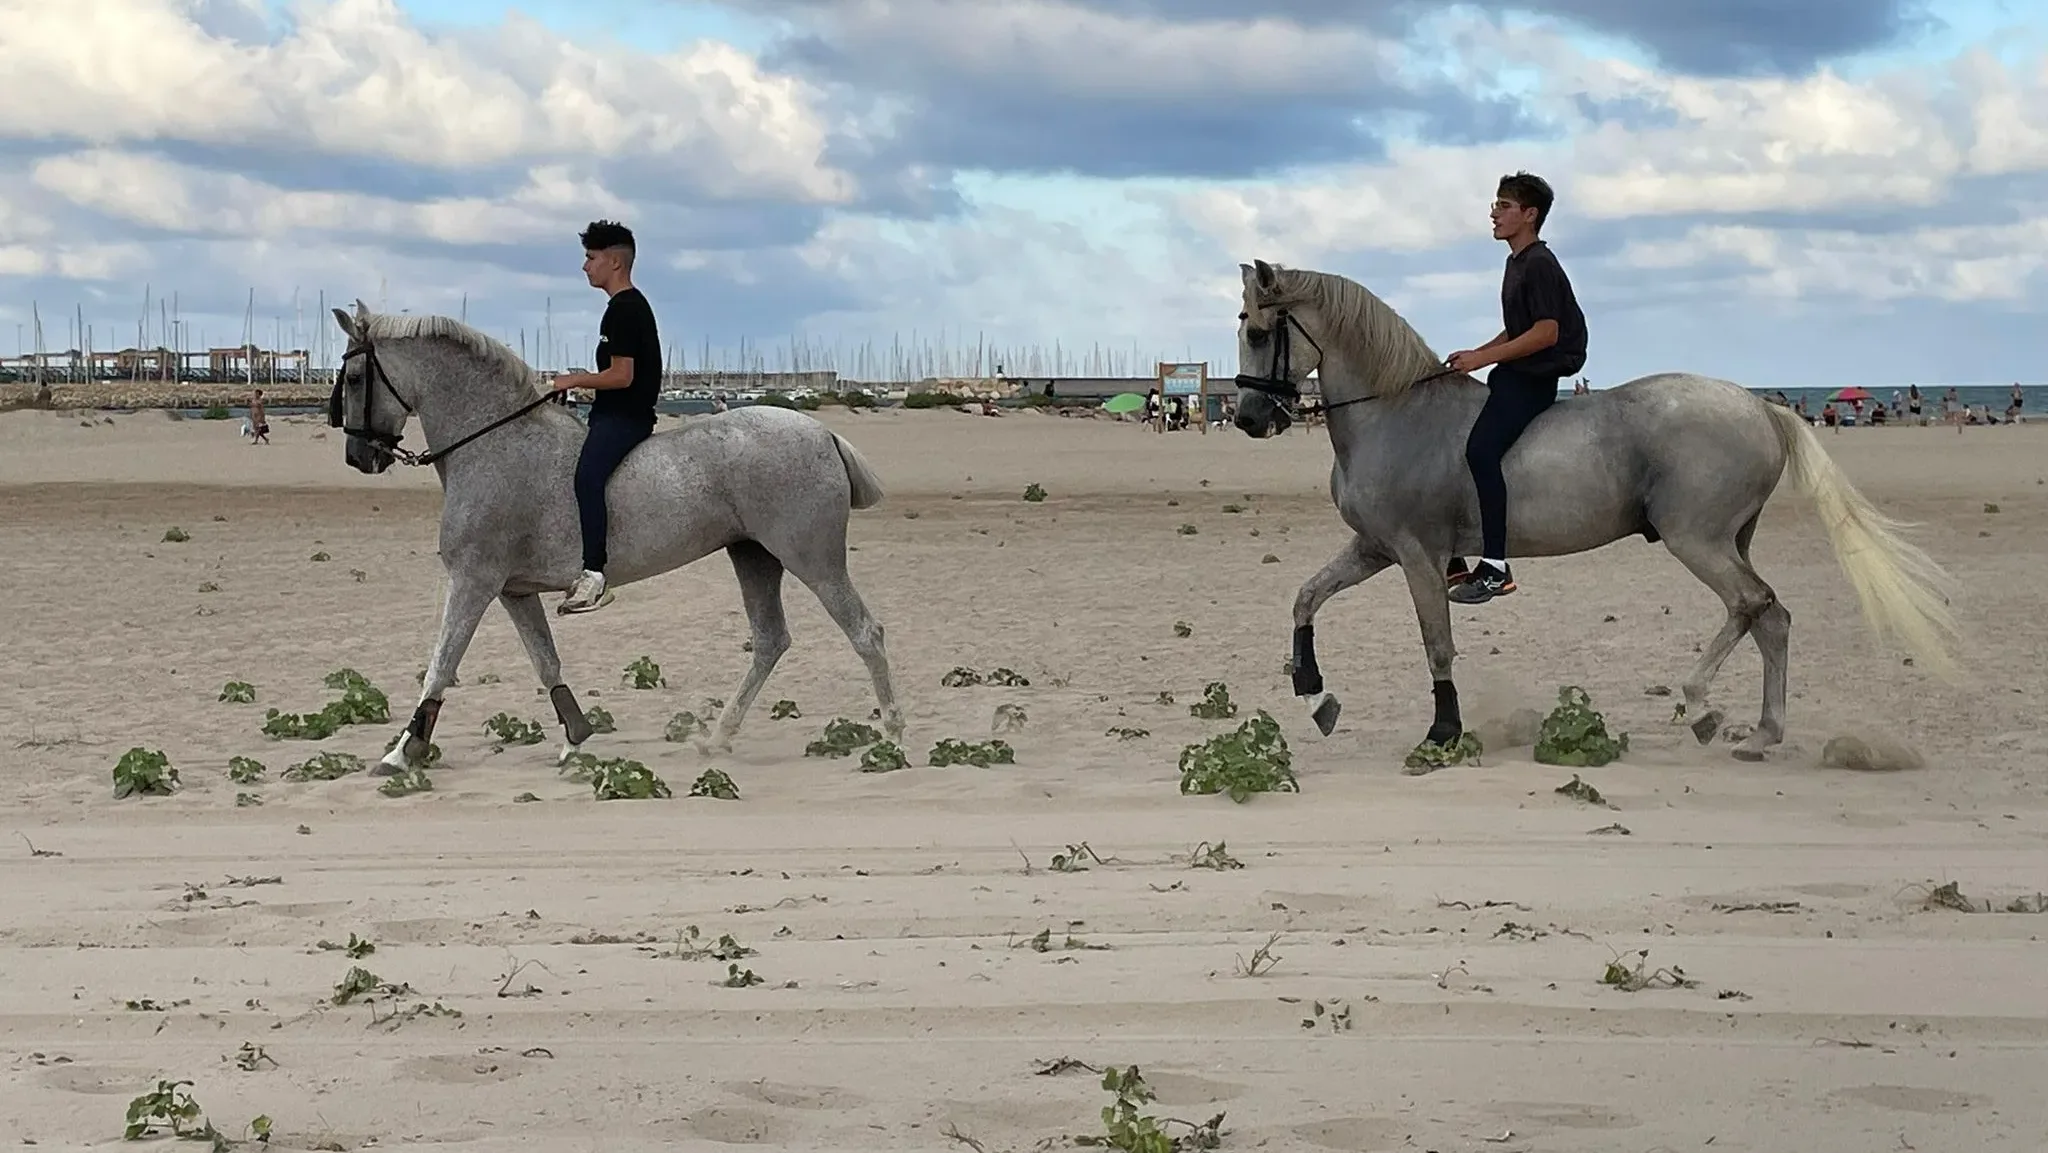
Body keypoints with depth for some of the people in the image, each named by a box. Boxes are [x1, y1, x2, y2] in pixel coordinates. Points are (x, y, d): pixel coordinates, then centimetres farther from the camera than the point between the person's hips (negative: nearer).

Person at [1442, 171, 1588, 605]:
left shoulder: (1539, 264, -12)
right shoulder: (1517, 263, 19)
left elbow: (1546, 331, -21)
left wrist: (1484, 357, -20)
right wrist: (1476, 355, 12)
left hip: (1533, 378, -11)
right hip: (1513, 377, 11)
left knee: (1480, 449, -30)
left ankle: (1495, 567, -31)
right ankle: (1453, 557, 13)